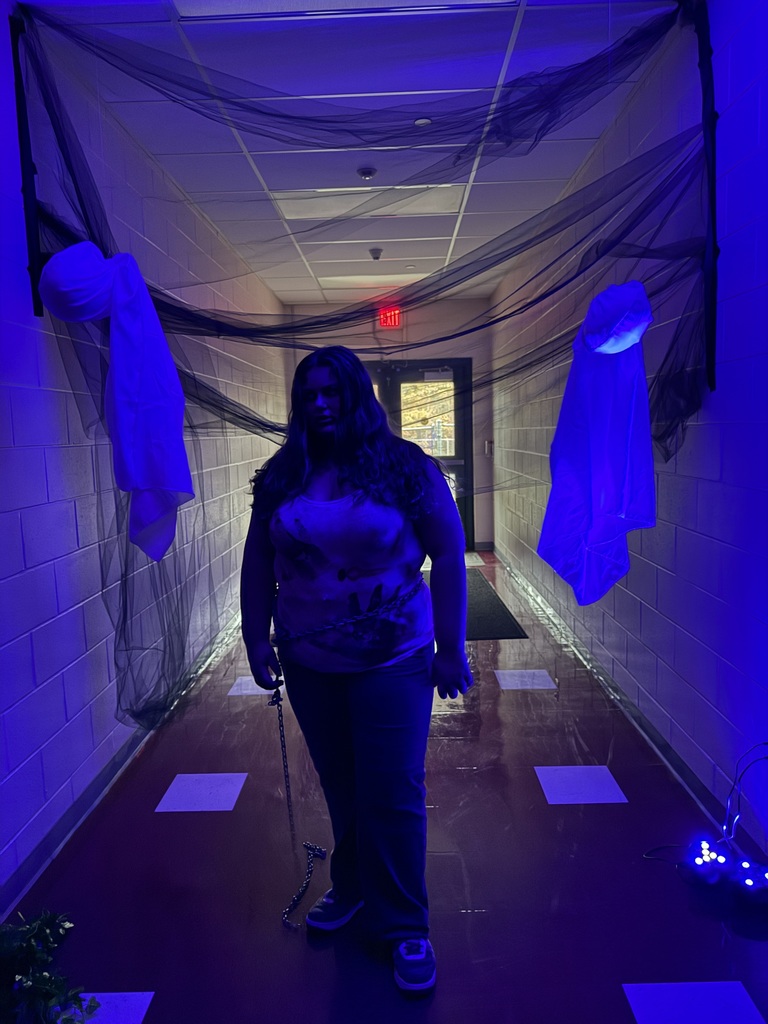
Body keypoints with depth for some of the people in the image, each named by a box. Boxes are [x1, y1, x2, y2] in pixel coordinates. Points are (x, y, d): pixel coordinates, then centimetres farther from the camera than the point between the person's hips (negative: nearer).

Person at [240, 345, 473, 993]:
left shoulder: (406, 467, -8)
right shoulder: (281, 476, 2)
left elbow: (449, 557, -8)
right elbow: (258, 563, 7)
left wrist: (451, 649, -9)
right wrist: (258, 641, 4)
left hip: (392, 664, -3)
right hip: (309, 666, 3)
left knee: (393, 796, 2)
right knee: (340, 788, 17)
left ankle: (405, 927, 21)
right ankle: (352, 889, 41)